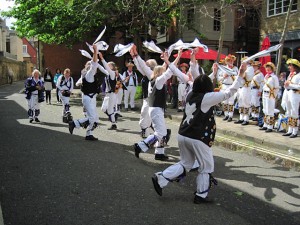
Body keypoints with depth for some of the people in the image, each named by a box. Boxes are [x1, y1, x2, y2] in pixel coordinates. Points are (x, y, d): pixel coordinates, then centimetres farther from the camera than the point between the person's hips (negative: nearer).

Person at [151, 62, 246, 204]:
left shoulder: (190, 95, 7)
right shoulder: (208, 97, -11)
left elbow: (199, 83, 29)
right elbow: (229, 93, -9)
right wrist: (240, 75, -3)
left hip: (183, 135, 7)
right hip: (198, 138, -7)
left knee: (185, 164, 22)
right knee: (207, 167, 13)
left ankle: (160, 179, 10)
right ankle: (200, 196, 19)